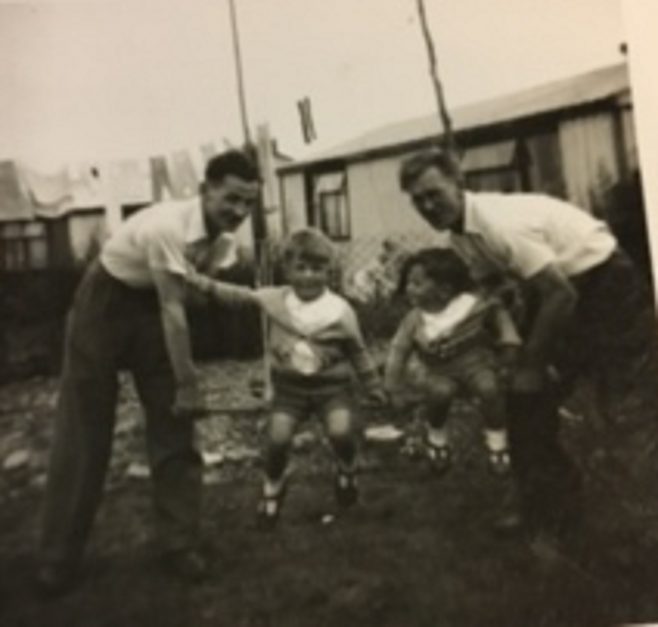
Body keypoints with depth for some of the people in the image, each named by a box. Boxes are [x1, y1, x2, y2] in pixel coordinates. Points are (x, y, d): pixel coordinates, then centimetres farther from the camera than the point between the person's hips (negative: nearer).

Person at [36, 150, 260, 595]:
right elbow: (173, 310, -30)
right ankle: (59, 557, 11)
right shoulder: (167, 227, -33)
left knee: (173, 429, 1)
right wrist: (187, 386, -24)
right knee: (82, 433, -1)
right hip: (105, 304, -6)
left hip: (152, 306, 6)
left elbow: (189, 294, 0)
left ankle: (180, 543, 10)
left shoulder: (222, 237, -9)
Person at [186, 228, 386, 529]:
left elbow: (358, 352, 0)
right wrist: (206, 284, -9)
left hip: (332, 384, -1)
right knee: (277, 438, -12)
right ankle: (272, 489, 18)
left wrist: (373, 386, 6)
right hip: (290, 385, 2)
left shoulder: (340, 311, -11)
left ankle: (347, 473, 15)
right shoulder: (275, 299, -6)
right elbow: (240, 296, 1)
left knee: (341, 431, -21)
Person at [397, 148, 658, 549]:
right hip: (556, 289, 9)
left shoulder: (498, 223, -30)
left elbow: (562, 295, -28)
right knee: (528, 407, 5)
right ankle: (551, 521, 14)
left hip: (601, 280, -9)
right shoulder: (461, 233, -3)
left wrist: (532, 365, -19)